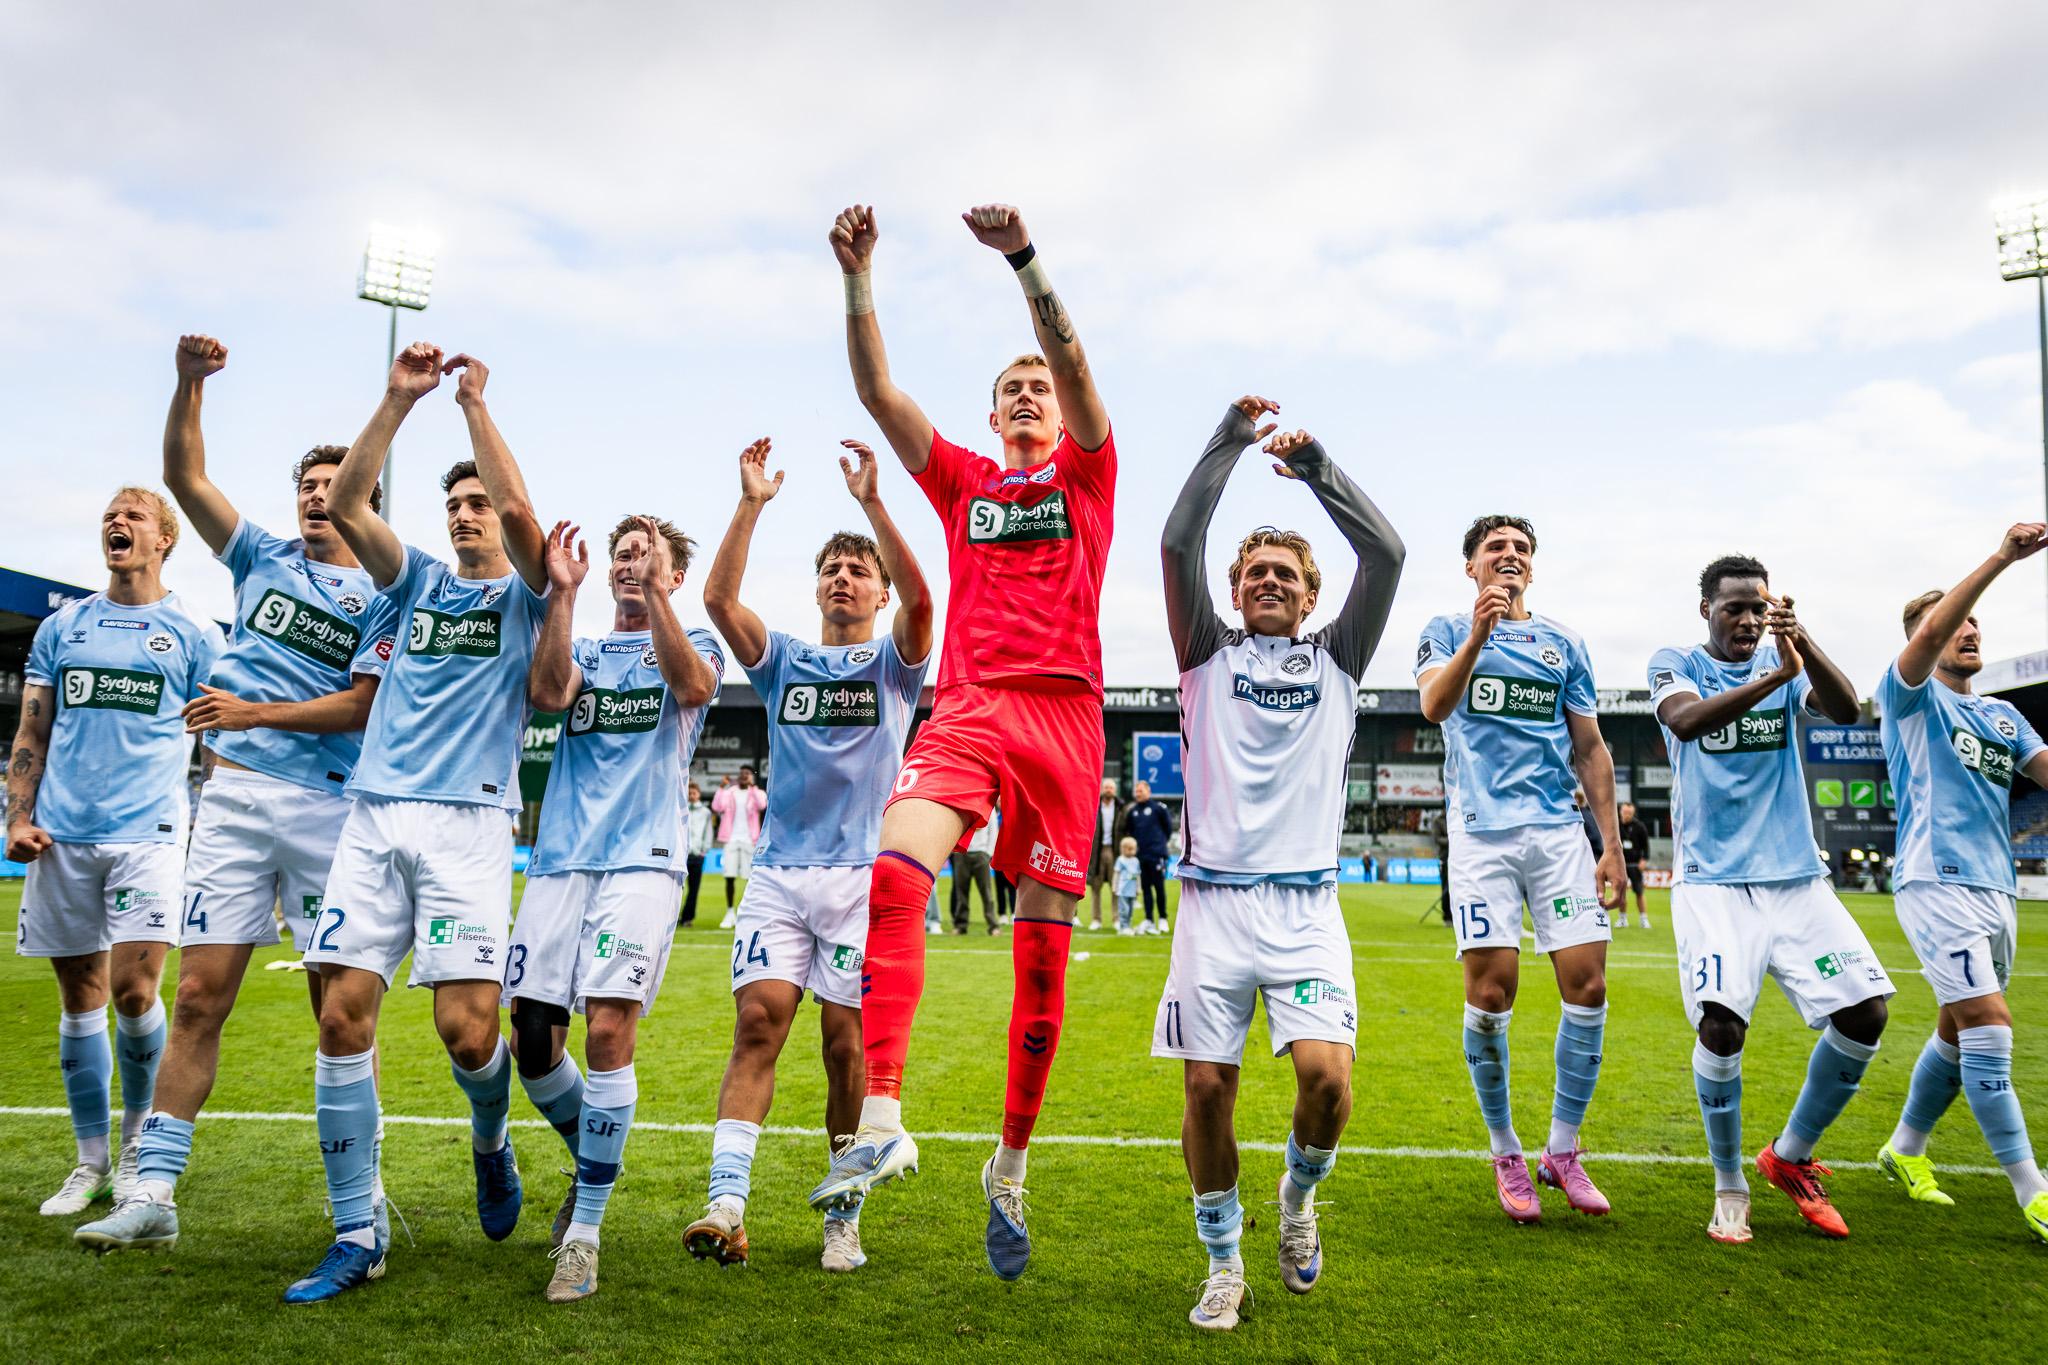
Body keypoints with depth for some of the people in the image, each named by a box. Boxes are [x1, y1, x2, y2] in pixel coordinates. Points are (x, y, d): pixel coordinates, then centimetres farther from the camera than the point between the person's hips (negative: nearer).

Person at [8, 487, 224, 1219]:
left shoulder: (195, 634, 4)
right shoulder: (61, 627, 14)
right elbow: (31, 735, 14)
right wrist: (17, 817, 1)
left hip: (148, 832, -3)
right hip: (61, 837, 4)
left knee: (133, 991, -12)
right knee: (80, 999, 8)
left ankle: (138, 1142, 11)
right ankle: (91, 1163, 19)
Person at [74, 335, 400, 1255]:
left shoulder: (383, 597, 4)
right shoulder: (263, 560, 16)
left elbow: (358, 706, -5)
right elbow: (183, 476, 9)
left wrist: (251, 712, -11)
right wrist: (189, 384, -3)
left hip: (327, 806, -3)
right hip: (234, 795, 3)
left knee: (341, 1006, 1)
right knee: (199, 996, 1)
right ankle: (152, 1194, 8)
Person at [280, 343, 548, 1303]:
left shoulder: (524, 594, 9)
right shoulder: (420, 582, 19)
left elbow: (519, 512, -10)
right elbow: (344, 504, 6)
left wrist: (474, 401, -4)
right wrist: (400, 398, -1)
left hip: (469, 824, -4)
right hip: (375, 816, 4)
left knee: (466, 1028, -12)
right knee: (343, 1012, -6)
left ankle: (489, 1143, 23)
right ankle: (356, 1237, 6)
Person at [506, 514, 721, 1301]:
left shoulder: (693, 644, 12)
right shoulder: (583, 652, 21)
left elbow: (692, 686, -13)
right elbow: (546, 694, -3)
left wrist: (654, 592, -19)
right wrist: (562, 593, -7)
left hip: (640, 860, -4)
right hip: (560, 859, 4)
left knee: (608, 1029, -16)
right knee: (533, 1042, 1)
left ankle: (585, 1231, -4)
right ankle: (596, 1165, 29)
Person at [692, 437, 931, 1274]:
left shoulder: (894, 662, 9)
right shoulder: (783, 660, 15)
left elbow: (919, 597, -12)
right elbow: (719, 598, -1)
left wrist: (873, 502, -19)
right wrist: (751, 504, -8)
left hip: (864, 876, -2)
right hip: (779, 871, 2)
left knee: (847, 1044, 0)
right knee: (758, 1022, -11)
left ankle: (845, 1219, 12)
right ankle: (727, 1206, -13)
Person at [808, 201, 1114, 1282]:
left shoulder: (1085, 473, 17)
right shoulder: (964, 482, 21)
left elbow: (1074, 363, 0)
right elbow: (877, 391, 11)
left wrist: (1023, 257, -11)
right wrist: (857, 280, 0)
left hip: (1064, 714, -1)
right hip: (967, 706, 1)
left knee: (1043, 952, 1)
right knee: (896, 867, -28)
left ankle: (1010, 1169, 15)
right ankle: (881, 1121, -29)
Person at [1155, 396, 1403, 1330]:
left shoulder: (1335, 660, 16)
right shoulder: (1209, 657, 13)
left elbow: (1386, 554, 4)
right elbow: (1177, 544, 1)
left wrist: (1317, 467, 1)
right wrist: (1229, 442, 3)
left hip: (1305, 904, 0)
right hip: (1214, 899, 0)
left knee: (1327, 1076, -15)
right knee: (1206, 1089, -1)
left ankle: (1299, 1196, 19)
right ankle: (1225, 1266, 20)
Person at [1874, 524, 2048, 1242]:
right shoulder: (1912, 697, 0)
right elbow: (1930, 632, -20)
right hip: (1937, 880, -8)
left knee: (1960, 1029, 14)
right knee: (1989, 1023, -14)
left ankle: (1906, 1148, 29)